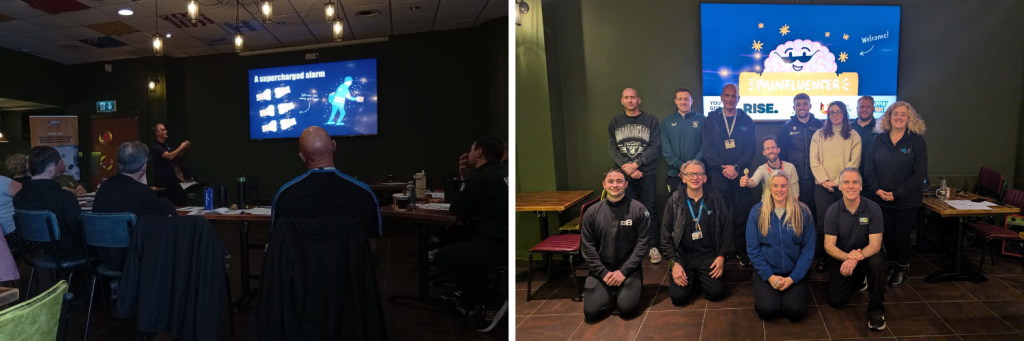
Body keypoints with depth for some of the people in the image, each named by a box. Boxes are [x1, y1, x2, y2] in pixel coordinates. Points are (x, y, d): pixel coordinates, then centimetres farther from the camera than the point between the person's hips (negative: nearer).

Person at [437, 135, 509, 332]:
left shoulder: (480, 178, -12)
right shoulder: (503, 174, 14)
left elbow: (455, 210, -1)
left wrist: (465, 179, 12)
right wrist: (467, 178, 14)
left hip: (498, 247, -9)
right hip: (505, 242, 9)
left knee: (442, 256, 6)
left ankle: (494, 303, 1)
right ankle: (468, 300, 30)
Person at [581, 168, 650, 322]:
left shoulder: (638, 210, -4)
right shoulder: (592, 212, 1)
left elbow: (642, 244, -6)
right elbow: (587, 247, 1)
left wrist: (624, 271, -12)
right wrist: (603, 273, -9)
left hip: (629, 270, -1)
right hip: (601, 270, 2)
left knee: (628, 308, -22)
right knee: (591, 312, -13)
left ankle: (625, 292, 13)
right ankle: (609, 293, 19)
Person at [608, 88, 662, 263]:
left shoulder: (650, 120, 5)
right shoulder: (615, 122, 11)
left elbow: (655, 146, -3)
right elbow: (612, 148, 4)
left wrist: (636, 164, -12)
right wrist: (627, 168, -9)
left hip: (647, 173, -1)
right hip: (624, 174, 1)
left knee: (649, 210, -1)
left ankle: (653, 247, 8)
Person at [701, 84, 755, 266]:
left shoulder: (746, 120, 10)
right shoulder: (712, 119, 8)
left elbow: (751, 147, 4)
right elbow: (706, 147, 1)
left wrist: (736, 167, -9)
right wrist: (723, 167, -8)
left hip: (740, 174, 0)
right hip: (718, 174, 0)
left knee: (741, 215, -1)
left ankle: (742, 251, 8)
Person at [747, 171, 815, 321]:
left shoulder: (803, 212, -3)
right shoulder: (757, 212, -4)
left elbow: (808, 248, -2)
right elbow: (753, 248, -3)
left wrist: (793, 278, -11)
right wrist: (770, 276, -11)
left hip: (794, 273, 1)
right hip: (767, 272, 0)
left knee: (795, 311, -21)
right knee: (767, 310, -22)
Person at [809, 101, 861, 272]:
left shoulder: (853, 136, 7)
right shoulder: (819, 135, 9)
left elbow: (854, 162, -2)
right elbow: (814, 161, 2)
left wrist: (838, 181, -12)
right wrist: (824, 180, -10)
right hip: (823, 186, 0)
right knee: (823, 223, 0)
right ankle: (823, 257, 8)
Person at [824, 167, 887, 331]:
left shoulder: (873, 209, -15)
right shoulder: (833, 211, -11)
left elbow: (875, 245, -20)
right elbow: (829, 245, -13)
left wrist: (856, 258, -40)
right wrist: (848, 256, -35)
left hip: (868, 255, -2)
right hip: (843, 258, 2)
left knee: (876, 262, -38)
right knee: (835, 300, -12)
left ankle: (876, 309, -14)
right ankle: (860, 281, 24)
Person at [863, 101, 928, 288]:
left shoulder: (917, 141, -5)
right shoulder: (879, 140, 4)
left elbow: (919, 173, -9)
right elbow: (869, 168, 5)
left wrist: (896, 194, -14)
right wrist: (877, 189, -10)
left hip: (907, 201, -2)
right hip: (882, 199, 2)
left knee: (902, 234, 4)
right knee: (887, 234, 7)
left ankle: (903, 269, 22)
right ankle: (891, 265, 24)